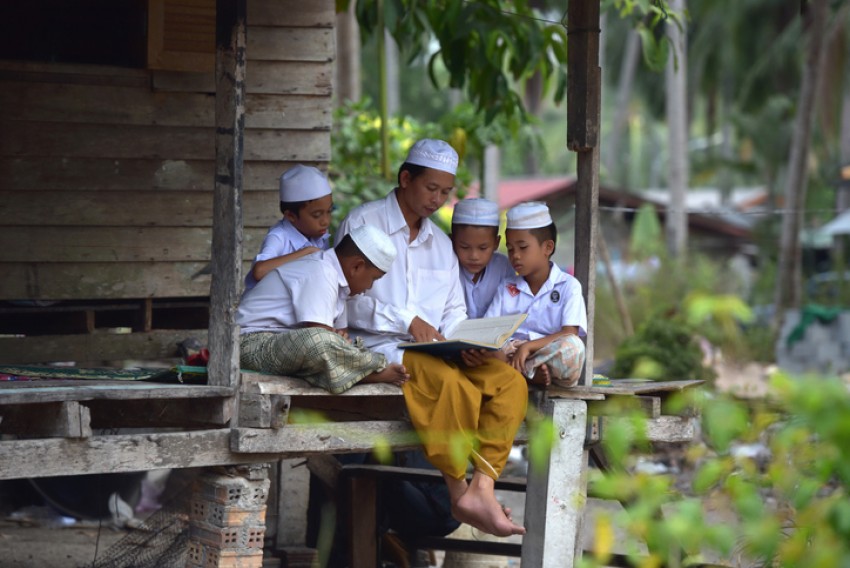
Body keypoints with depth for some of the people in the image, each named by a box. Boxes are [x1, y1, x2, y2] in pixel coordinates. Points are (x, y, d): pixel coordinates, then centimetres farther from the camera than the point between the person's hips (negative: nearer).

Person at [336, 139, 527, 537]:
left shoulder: (441, 243, 24)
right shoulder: (363, 223, 2)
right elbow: (350, 298, -8)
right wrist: (408, 321, -18)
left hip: (437, 351, 7)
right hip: (378, 350, -7)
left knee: (510, 382, -18)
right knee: (449, 381, -36)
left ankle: (482, 489, -30)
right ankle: (459, 495, -28)